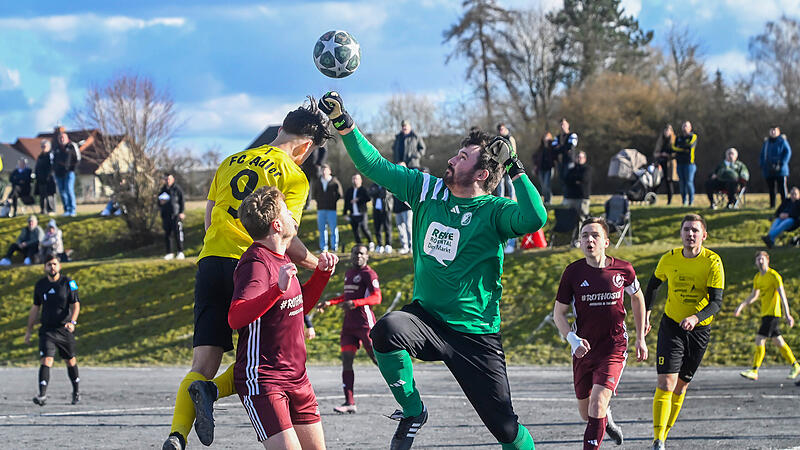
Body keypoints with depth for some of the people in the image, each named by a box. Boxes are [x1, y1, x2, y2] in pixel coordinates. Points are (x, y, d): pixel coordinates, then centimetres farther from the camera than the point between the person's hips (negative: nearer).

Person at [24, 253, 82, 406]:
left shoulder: (68, 283, -3)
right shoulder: (40, 285, 5)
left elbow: (76, 305, -6)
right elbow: (35, 308, 14)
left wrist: (72, 322, -24)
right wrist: (29, 330, 15)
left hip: (65, 329, -1)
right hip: (47, 329, 1)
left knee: (70, 360, 12)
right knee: (46, 360, -15)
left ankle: (76, 391, 31)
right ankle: (42, 395, -23)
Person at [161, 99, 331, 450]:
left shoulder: (231, 162, 21)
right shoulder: (294, 177, 2)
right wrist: (317, 264, 9)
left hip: (210, 262, 5)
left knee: (203, 363, -1)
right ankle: (212, 391, -17)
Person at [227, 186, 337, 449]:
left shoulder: (282, 259, 13)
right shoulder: (256, 264, -17)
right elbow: (235, 318, -31)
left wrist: (322, 272, 15)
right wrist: (278, 288, -42)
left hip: (296, 377, 9)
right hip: (261, 379, -9)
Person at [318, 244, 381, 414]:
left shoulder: (368, 274, -6)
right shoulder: (349, 273, 19)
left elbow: (376, 298, -18)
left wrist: (355, 303, -30)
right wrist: (330, 302, 30)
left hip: (365, 323, -8)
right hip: (349, 323, 8)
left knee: (378, 358, -5)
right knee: (346, 360, -3)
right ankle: (349, 403, -6)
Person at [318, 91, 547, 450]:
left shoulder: (494, 211, -10)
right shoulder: (427, 189, 3)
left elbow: (534, 219, -32)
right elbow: (375, 166, 7)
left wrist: (516, 170, -23)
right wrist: (343, 124, -2)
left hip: (475, 334, -3)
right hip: (427, 318, 3)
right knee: (387, 329, -32)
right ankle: (412, 412, -9)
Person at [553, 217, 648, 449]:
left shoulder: (623, 269, -6)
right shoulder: (573, 272, -7)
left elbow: (637, 297, 14)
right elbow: (559, 313, 1)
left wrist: (641, 338, 16)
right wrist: (573, 340, -17)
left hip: (614, 347, -2)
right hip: (583, 349, 2)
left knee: (598, 402, -22)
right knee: (586, 412, 15)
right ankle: (607, 419, 51)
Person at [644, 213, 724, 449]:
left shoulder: (713, 262, -12)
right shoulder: (669, 259, -5)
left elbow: (716, 301, -18)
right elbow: (654, 283, 16)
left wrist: (696, 317, -35)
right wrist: (646, 312, 11)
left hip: (699, 330, 0)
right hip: (671, 326, 0)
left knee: (680, 386, 9)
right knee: (666, 384, -14)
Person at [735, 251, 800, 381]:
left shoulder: (774, 275, -11)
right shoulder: (757, 278, 13)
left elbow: (782, 295, -15)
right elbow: (754, 296, 24)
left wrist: (787, 314, -20)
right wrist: (741, 306, 12)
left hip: (773, 313, -8)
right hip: (765, 313, 8)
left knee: (759, 340, -14)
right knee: (778, 342, 13)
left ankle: (754, 371, -14)